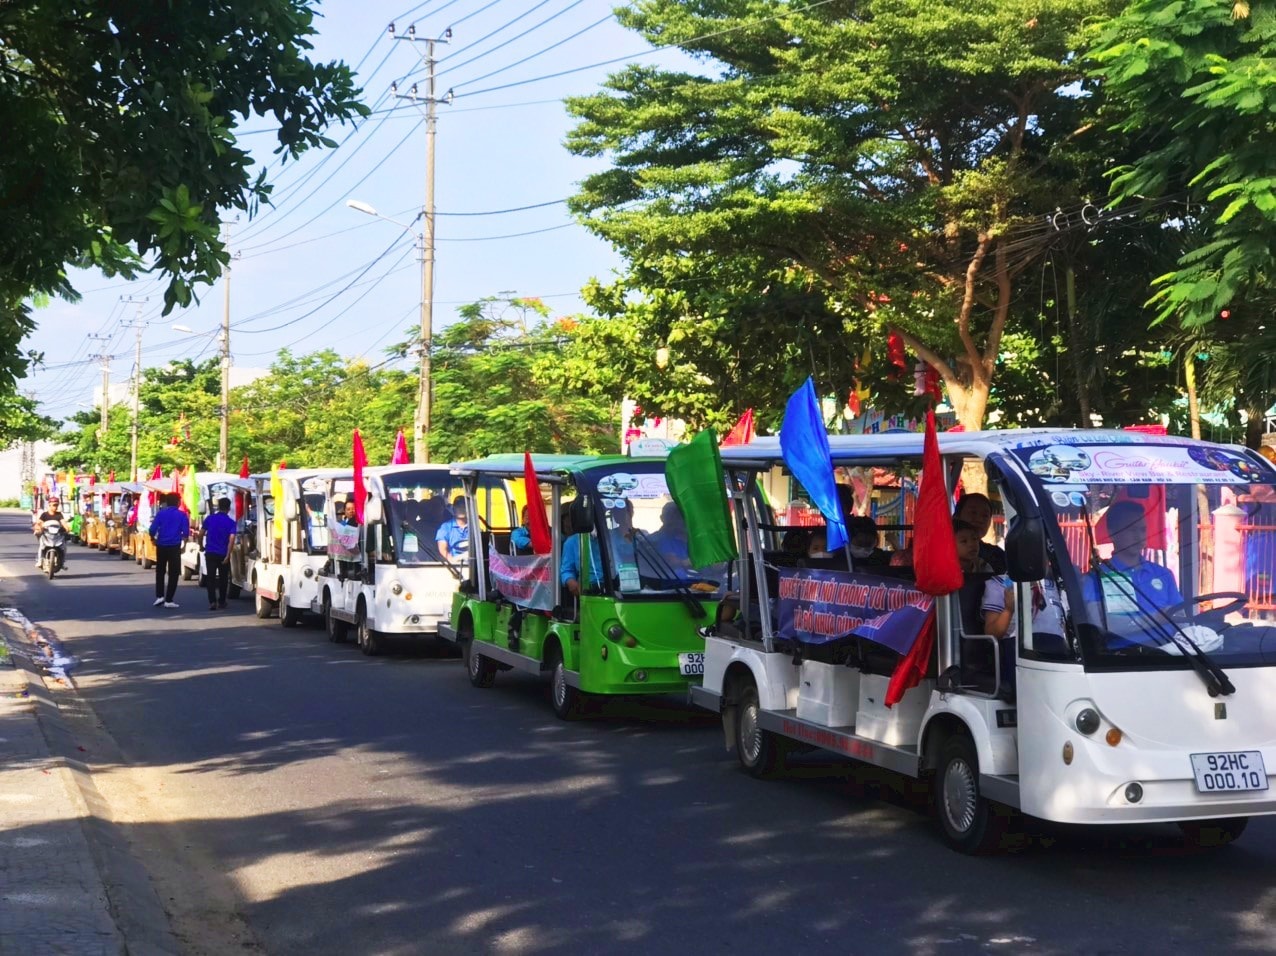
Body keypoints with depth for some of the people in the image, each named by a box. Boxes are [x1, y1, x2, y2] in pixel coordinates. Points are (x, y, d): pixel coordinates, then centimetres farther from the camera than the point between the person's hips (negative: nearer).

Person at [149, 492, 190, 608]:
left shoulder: (160, 513, 1)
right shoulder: (182, 515, -1)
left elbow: (152, 530, -5)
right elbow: (186, 532, -6)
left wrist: (153, 539, 14)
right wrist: (184, 543, 10)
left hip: (161, 546, 2)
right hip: (175, 546, -2)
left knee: (160, 571, 17)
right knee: (173, 573, 4)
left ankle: (159, 596, 9)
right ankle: (169, 600, 0)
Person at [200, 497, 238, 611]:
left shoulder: (209, 518, 1)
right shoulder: (231, 522, -4)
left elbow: (201, 534, 6)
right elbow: (231, 539, -15)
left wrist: (201, 546, 23)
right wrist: (227, 556, -15)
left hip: (210, 553, 1)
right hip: (223, 554, -1)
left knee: (211, 578, 1)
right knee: (223, 579, 13)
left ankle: (212, 601, -14)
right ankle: (221, 602, 19)